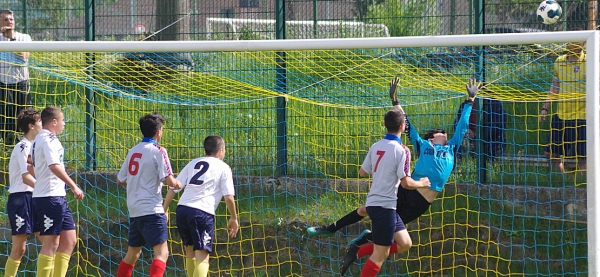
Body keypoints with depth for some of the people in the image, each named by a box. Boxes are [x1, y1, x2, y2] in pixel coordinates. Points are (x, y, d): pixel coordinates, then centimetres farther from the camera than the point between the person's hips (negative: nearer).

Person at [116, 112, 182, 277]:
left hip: (134, 211, 8)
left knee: (133, 252, 20)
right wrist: (178, 184, 7)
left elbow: (120, 180, 21)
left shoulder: (133, 151, 12)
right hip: (151, 210, -8)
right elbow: (169, 180, -15)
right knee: (162, 253, -13)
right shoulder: (158, 151, -8)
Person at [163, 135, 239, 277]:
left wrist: (164, 210, 19)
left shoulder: (193, 163, 21)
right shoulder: (223, 168, 7)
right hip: (203, 212, -5)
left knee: (190, 251, 23)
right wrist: (234, 219, 12)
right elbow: (229, 197, 0)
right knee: (202, 257, -9)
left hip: (182, 209, 5)